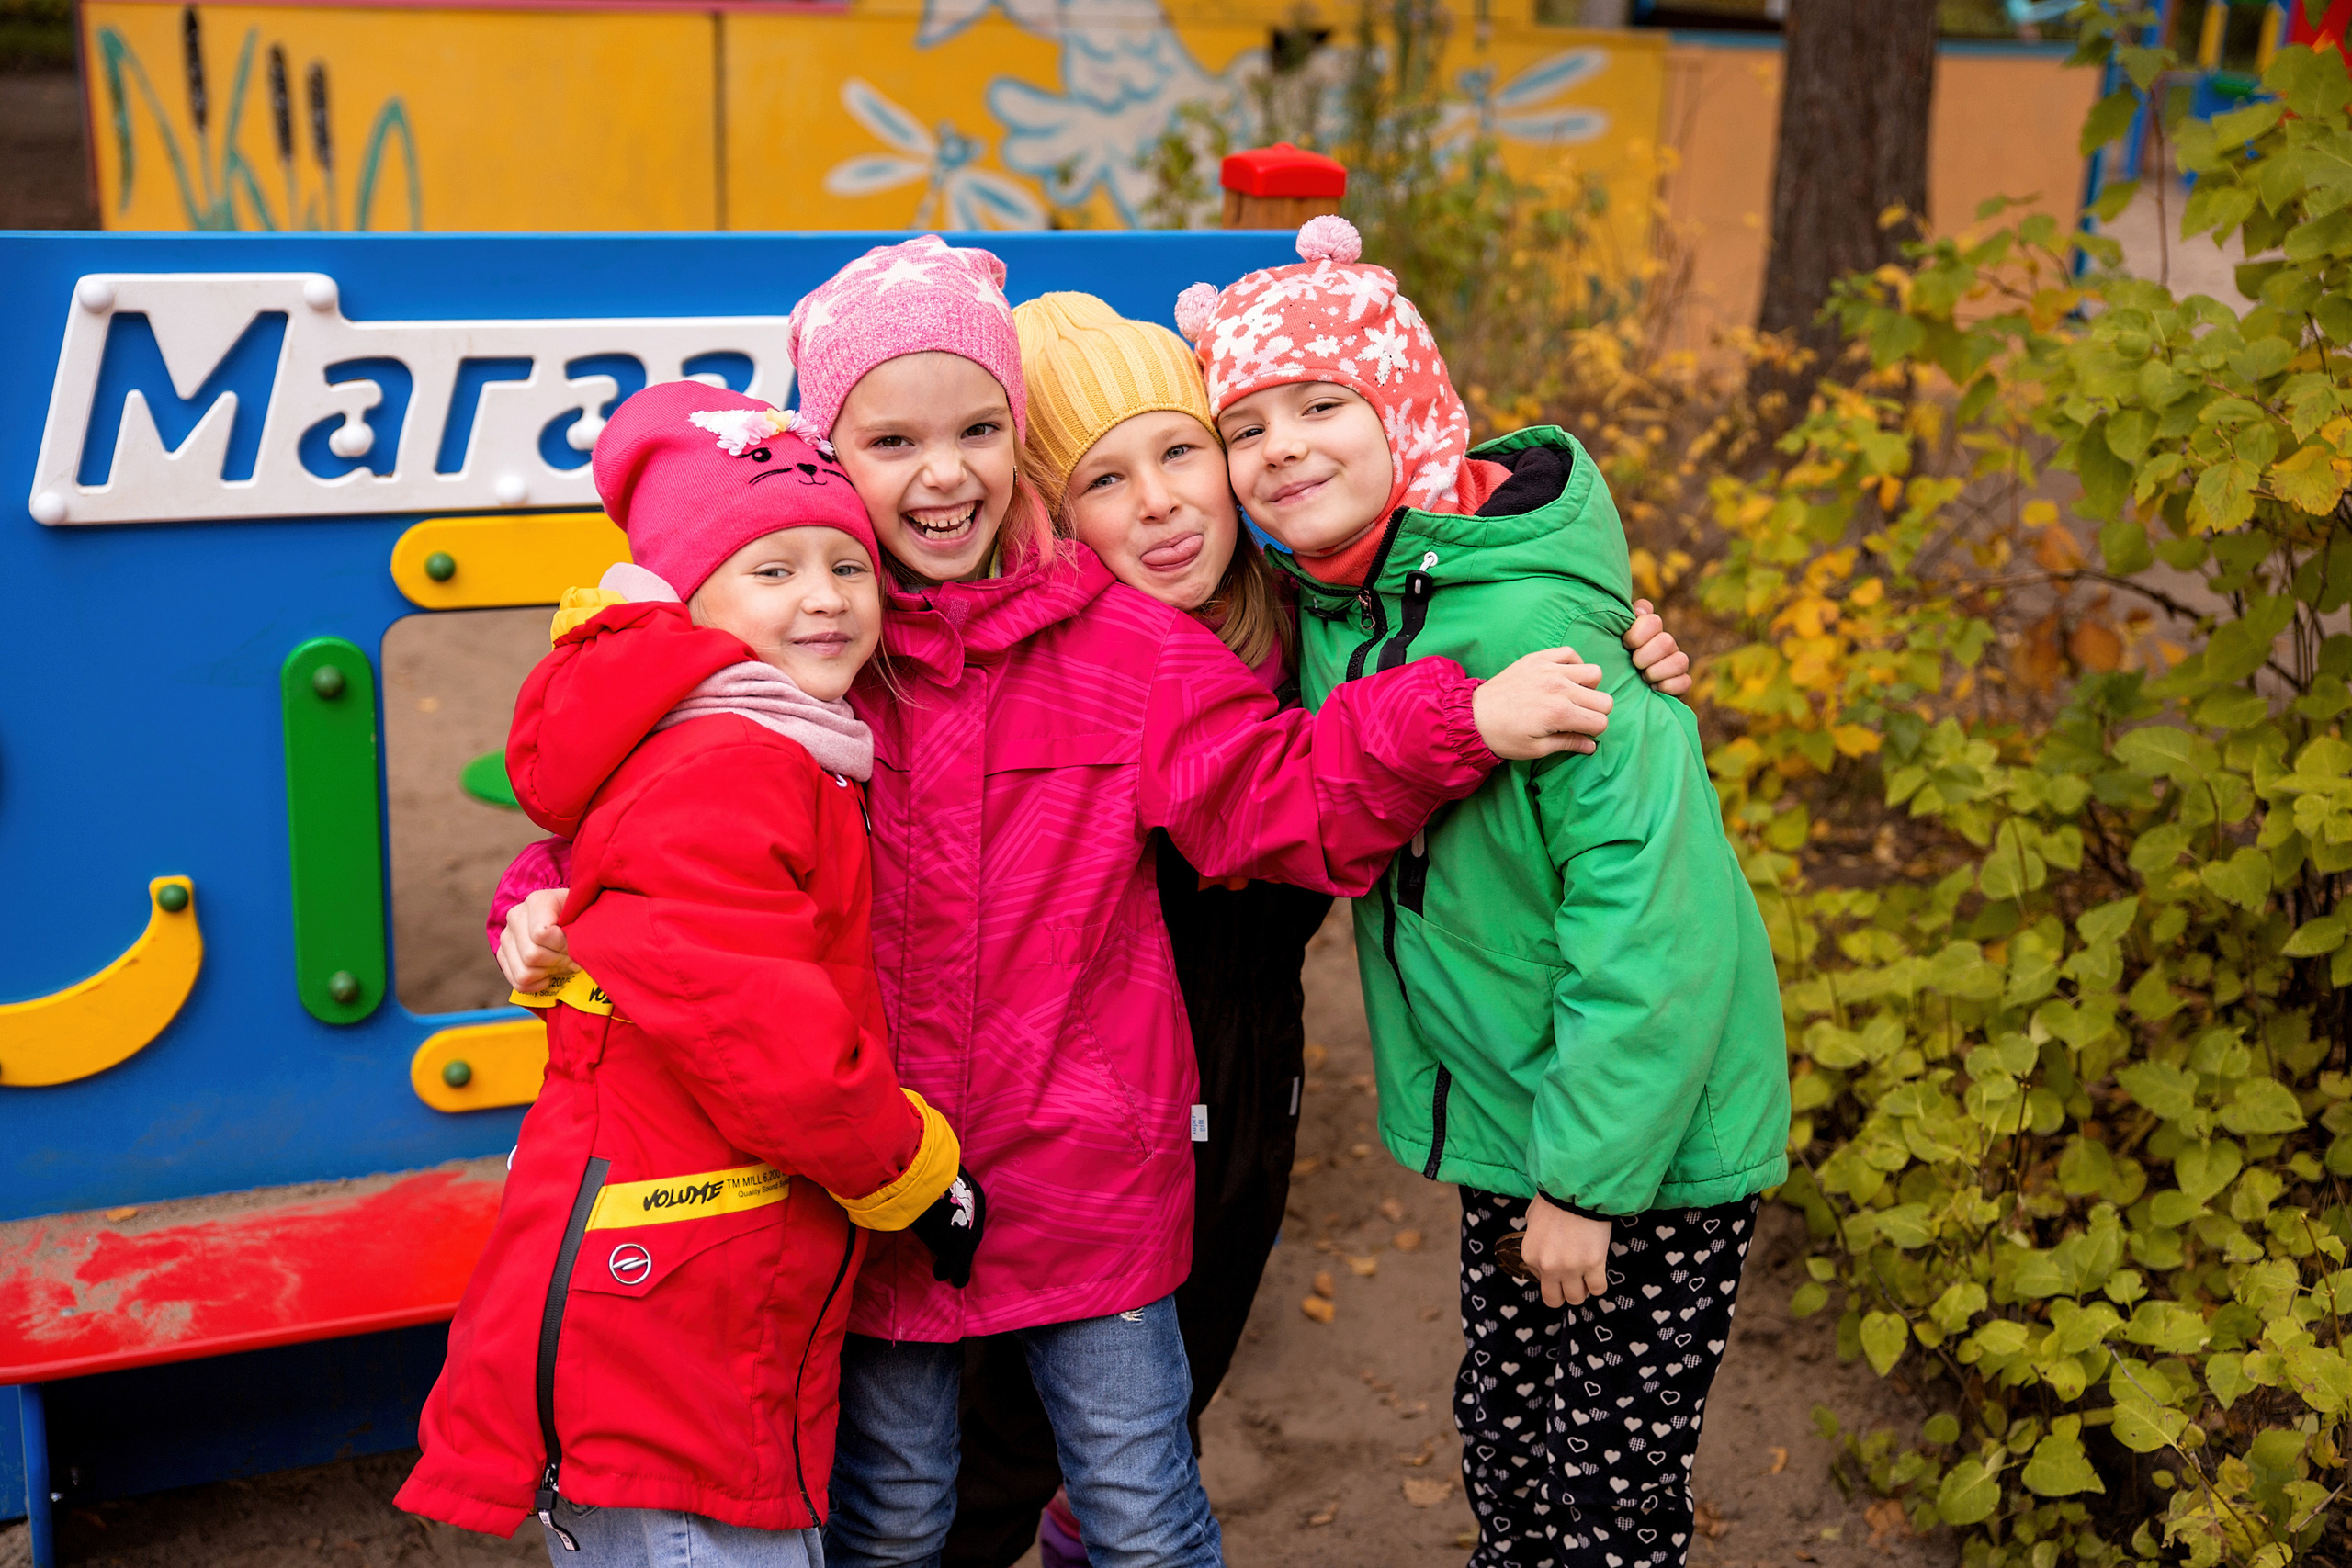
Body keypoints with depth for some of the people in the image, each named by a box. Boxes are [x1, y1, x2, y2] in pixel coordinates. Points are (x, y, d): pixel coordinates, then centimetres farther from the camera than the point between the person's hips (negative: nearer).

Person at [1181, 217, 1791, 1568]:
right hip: (1505, 1116, 7)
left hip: (1646, 1140, -7)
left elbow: (1653, 908, -26)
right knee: (1504, 1434, 20)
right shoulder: (1332, 609, 0)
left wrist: (1590, 1173, -21)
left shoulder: (1524, 620, -25)